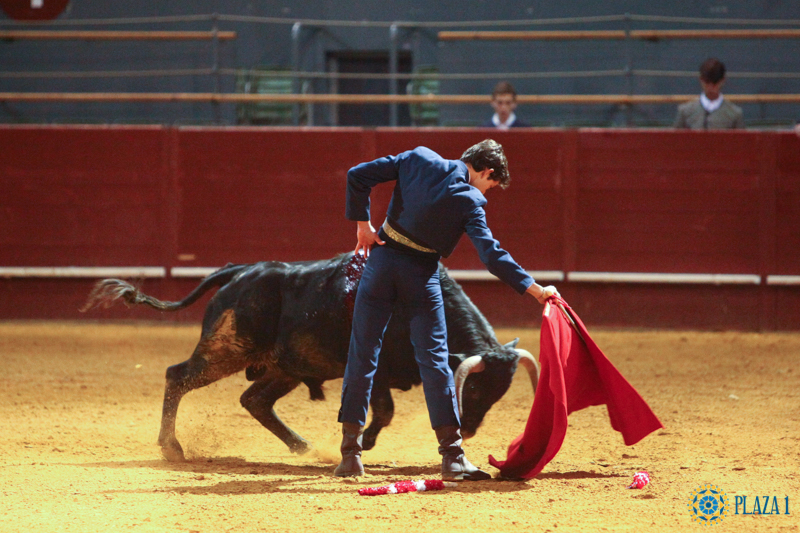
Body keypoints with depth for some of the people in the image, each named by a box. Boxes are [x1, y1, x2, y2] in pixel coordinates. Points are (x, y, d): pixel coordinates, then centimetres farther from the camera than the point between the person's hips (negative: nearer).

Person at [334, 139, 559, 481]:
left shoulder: (419, 159, 1)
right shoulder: (469, 202, -10)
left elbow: (357, 176, -1)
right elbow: (492, 255, -19)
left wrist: (362, 224, 5)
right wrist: (534, 289, -18)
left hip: (381, 258, 3)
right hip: (421, 274, -3)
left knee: (362, 356, 7)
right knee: (434, 360, 3)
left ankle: (351, 455, 6)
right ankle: (453, 458, 1)